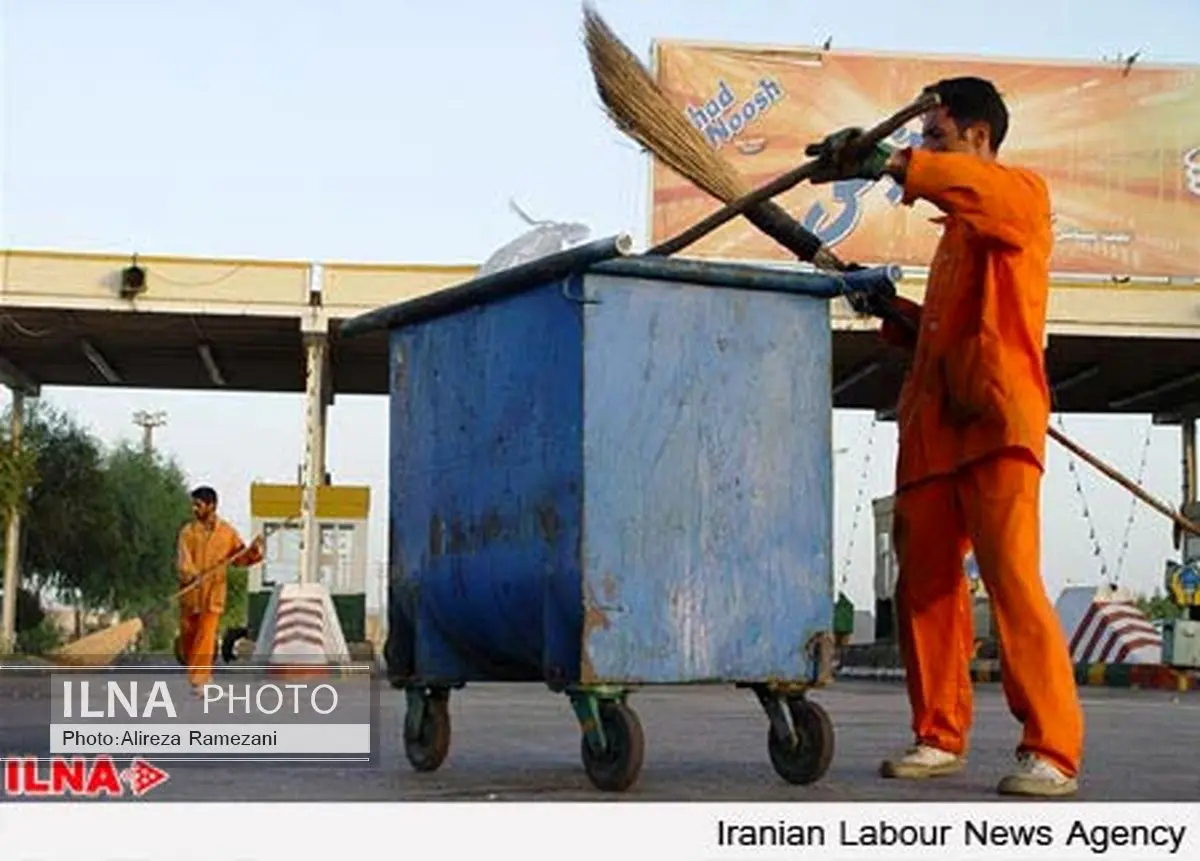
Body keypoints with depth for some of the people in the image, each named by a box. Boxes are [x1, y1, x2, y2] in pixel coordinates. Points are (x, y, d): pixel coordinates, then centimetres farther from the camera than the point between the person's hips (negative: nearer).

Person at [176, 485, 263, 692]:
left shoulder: (227, 532, 3)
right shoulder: (188, 531, -1)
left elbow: (241, 557, 11)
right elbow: (184, 560, -12)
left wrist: (254, 550, -9)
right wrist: (191, 575, -32)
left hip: (213, 593, -1)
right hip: (190, 593, 1)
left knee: (206, 638, -10)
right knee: (188, 637, 12)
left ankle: (199, 680, -8)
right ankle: (193, 673, 34)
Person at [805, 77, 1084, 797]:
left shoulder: (1022, 195, 3)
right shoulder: (957, 228, 28)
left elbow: (978, 183, -23)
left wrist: (889, 163, -30)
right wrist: (895, 313, 15)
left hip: (996, 419, -8)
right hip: (934, 425, 8)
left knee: (1012, 579, -13)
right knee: (925, 583, 5)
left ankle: (1054, 750, -9)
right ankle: (941, 736, 13)